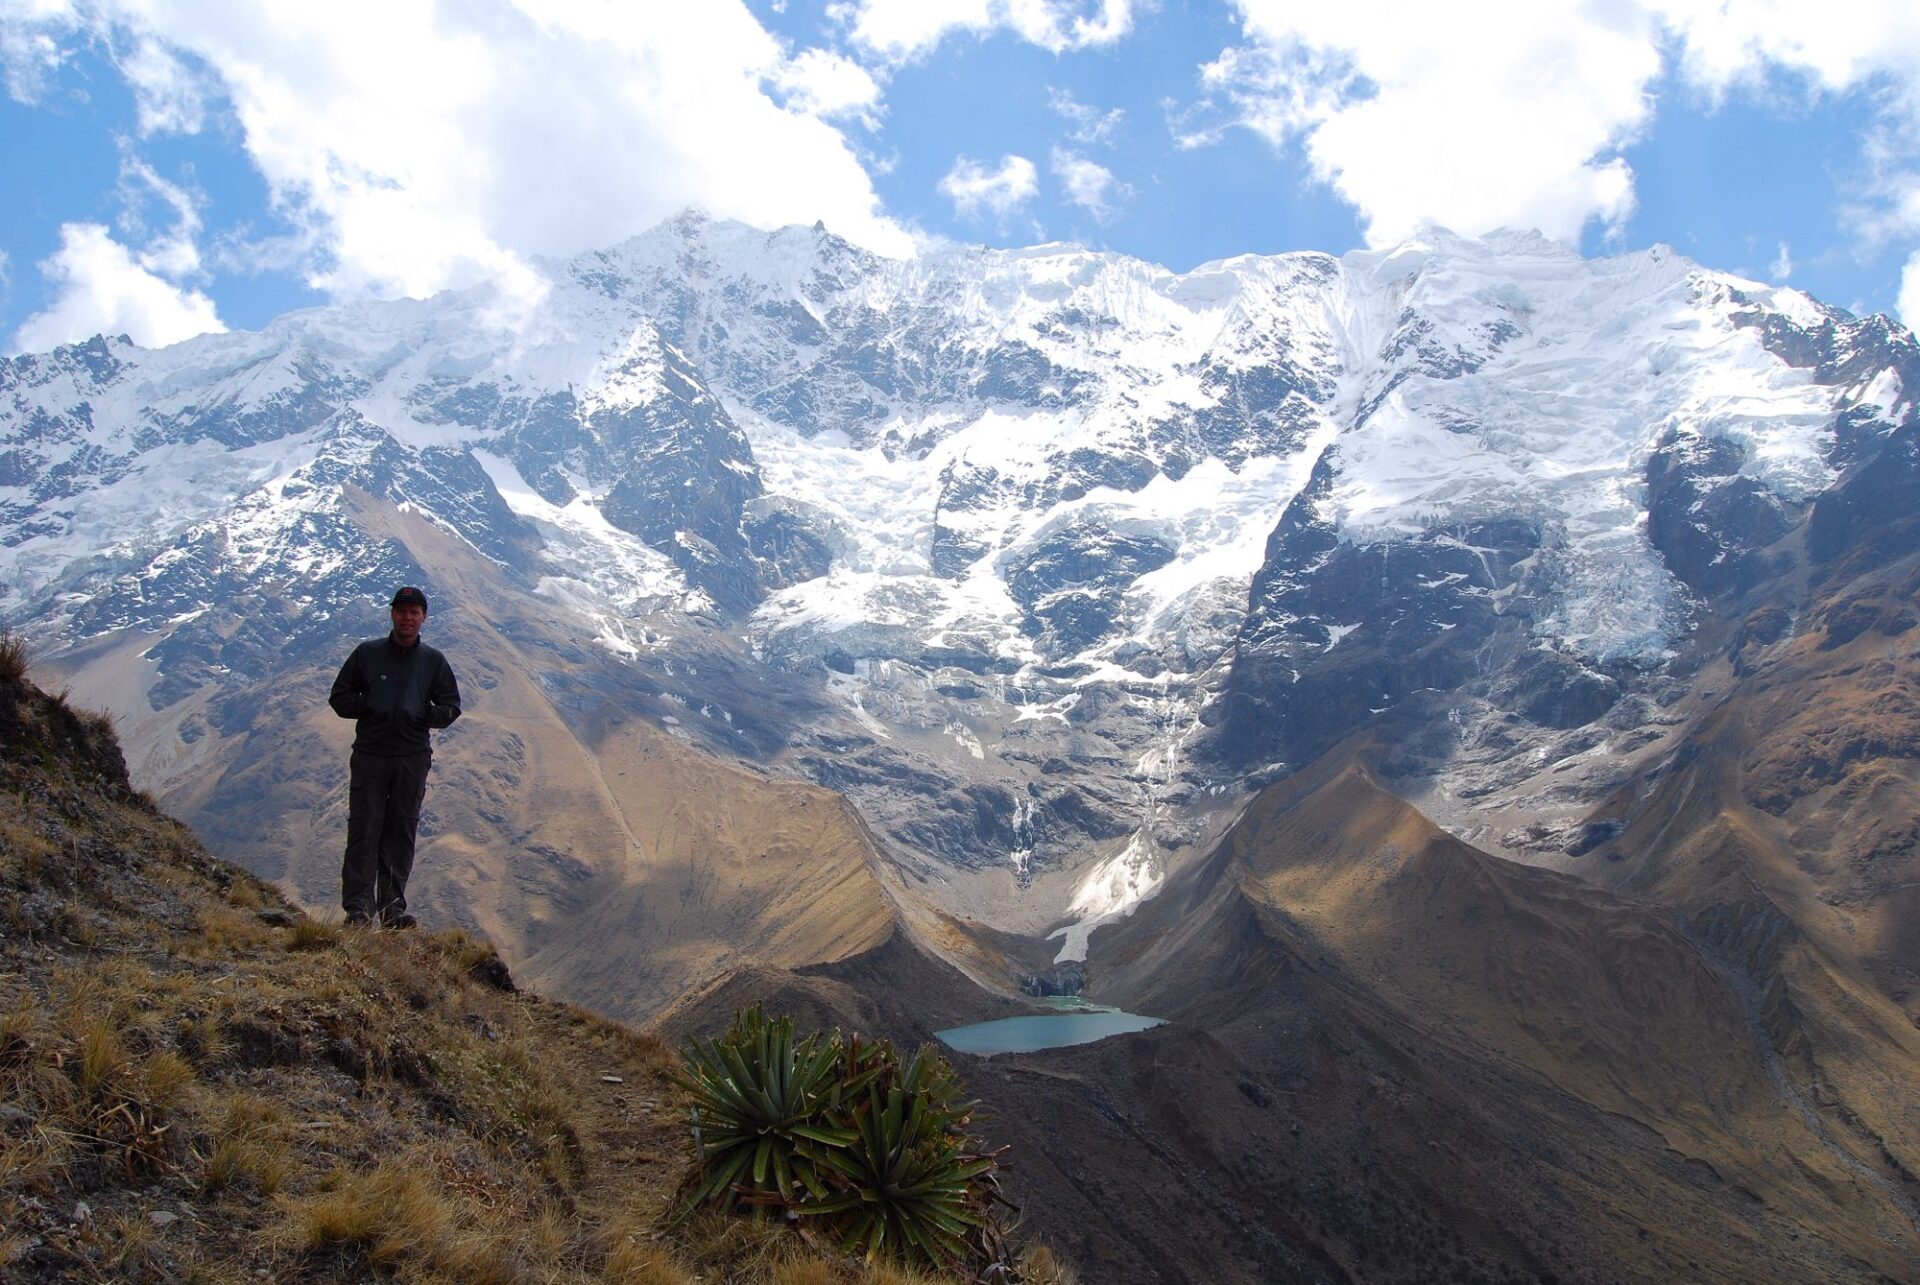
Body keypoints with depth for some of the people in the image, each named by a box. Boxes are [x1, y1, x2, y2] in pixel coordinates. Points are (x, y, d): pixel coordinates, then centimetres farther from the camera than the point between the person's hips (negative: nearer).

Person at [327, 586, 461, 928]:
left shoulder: (433, 661, 8)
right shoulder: (367, 653, 5)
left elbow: (451, 707, 11)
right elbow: (339, 697, 8)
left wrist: (424, 715, -9)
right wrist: (368, 708, -11)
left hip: (413, 758, 2)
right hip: (370, 755, -2)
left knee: (402, 833, 5)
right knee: (364, 830, -6)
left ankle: (392, 907, 11)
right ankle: (357, 907, -4)